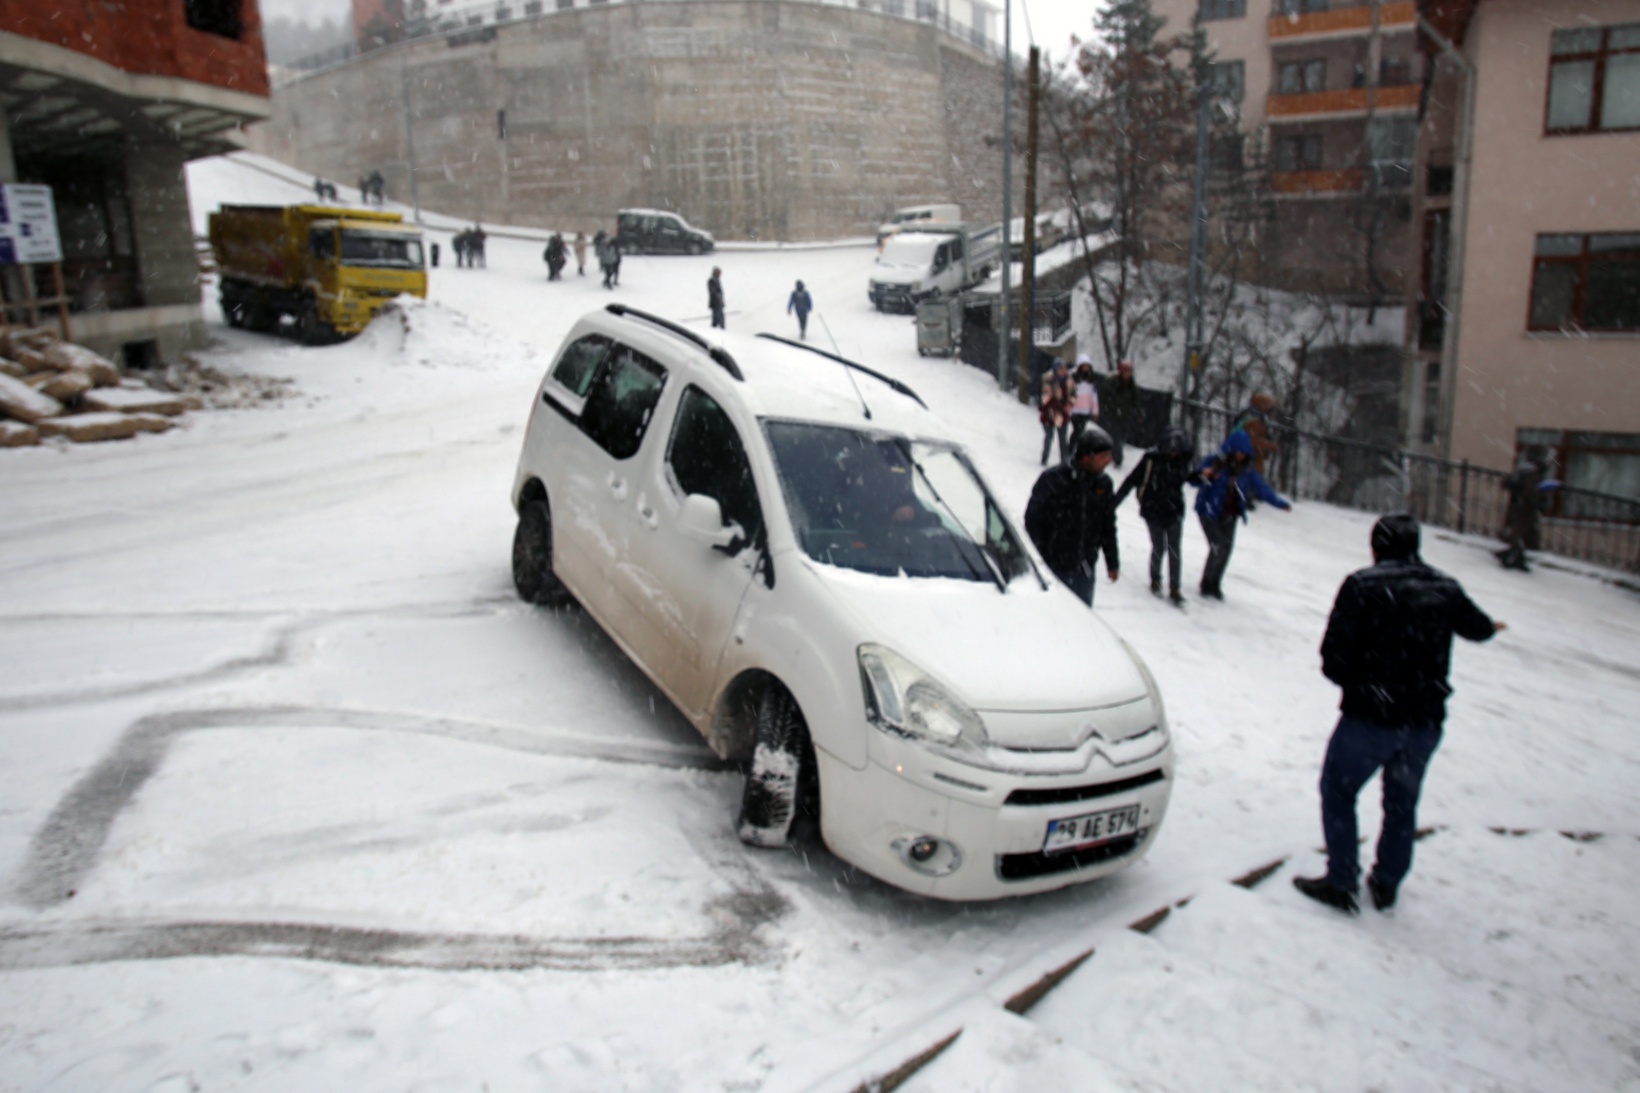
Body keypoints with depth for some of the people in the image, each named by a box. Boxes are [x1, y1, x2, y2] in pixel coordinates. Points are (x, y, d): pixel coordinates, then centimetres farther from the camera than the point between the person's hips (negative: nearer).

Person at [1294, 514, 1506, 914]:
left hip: (1369, 716, -5)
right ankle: (1387, 883, 31)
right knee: (1402, 802, 21)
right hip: (1425, 720, 5)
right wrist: (1492, 627, 50)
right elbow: (1476, 627, 25)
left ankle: (1341, 881, 14)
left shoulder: (1362, 585, -12)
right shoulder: (1445, 589, 3)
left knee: (1338, 791, 13)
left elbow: (1334, 657, -16)